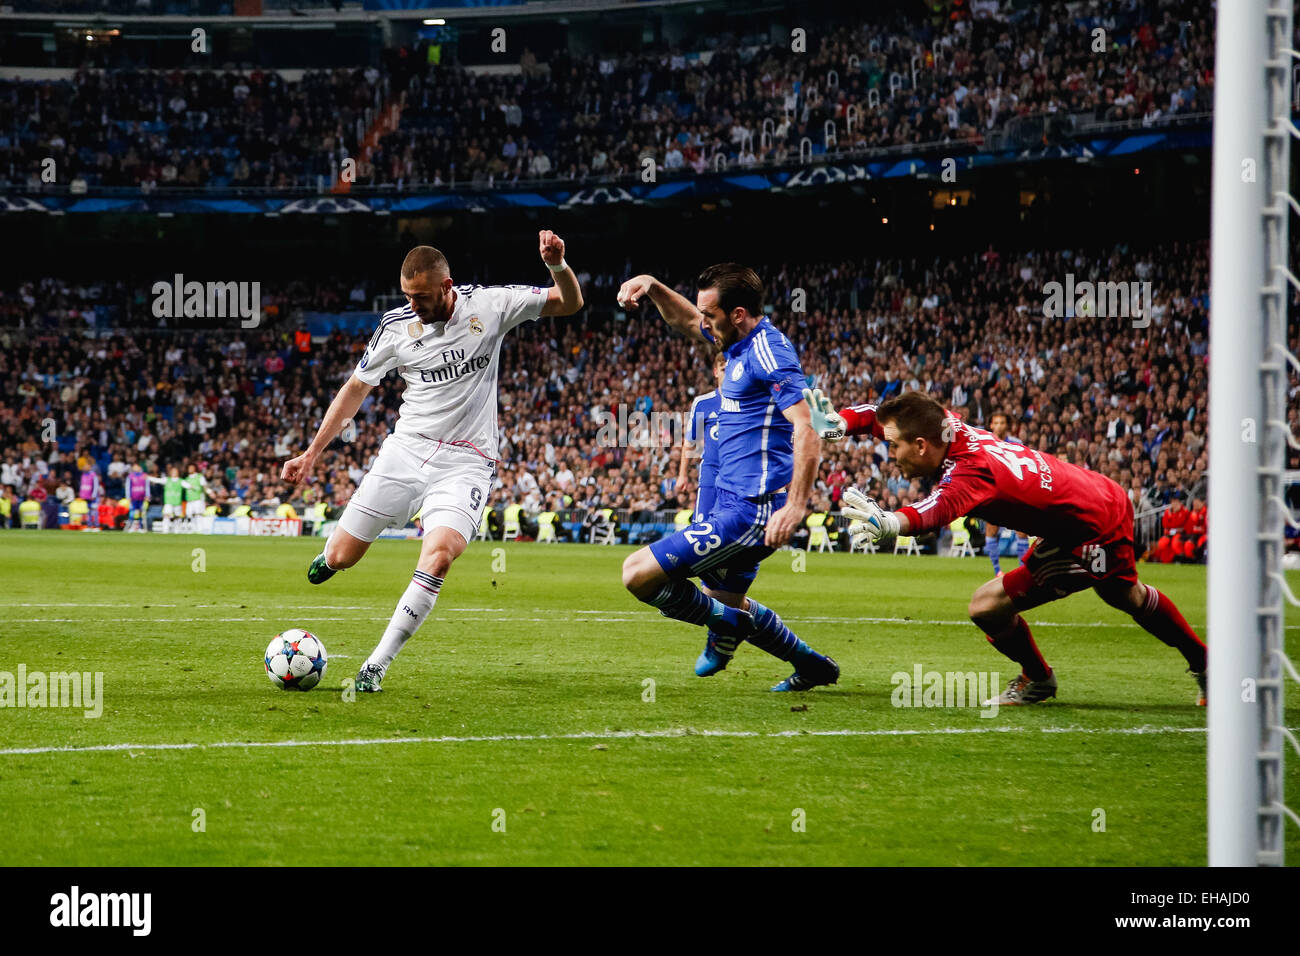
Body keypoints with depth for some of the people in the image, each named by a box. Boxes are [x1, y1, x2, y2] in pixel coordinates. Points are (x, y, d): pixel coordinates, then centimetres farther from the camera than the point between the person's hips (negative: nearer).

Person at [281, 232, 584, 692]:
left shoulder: (489, 305, -5)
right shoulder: (397, 326, -2)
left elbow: (569, 304, 2)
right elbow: (355, 389, 11)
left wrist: (557, 264, -20)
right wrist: (312, 453, 10)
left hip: (465, 461, -2)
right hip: (406, 449, 2)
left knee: (438, 556, -28)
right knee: (339, 558, 0)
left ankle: (377, 665, -22)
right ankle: (334, 554, 42)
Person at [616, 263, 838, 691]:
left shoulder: (769, 351, -18)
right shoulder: (741, 343, 11)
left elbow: (806, 430, -27)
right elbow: (685, 322, 31)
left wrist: (795, 506, -34)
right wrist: (652, 287, 13)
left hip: (750, 511, -11)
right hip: (732, 501, 11)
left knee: (638, 573, -14)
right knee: (725, 601, 25)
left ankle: (726, 626, 3)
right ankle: (810, 666, 33)